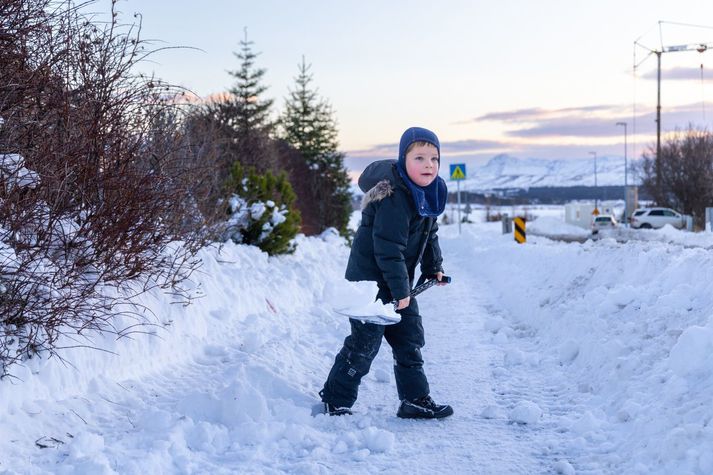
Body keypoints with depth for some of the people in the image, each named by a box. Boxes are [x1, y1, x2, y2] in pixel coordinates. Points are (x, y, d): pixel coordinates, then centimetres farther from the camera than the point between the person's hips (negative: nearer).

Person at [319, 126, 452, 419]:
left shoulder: (428, 194, 5)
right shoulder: (394, 198, -25)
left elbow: (429, 235, 21)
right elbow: (389, 247, -28)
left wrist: (434, 267, 20)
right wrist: (400, 289, -26)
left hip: (397, 281, 9)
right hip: (371, 280, -9)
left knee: (410, 338, 11)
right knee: (365, 342, -5)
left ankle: (416, 400, 20)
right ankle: (335, 401, 8)